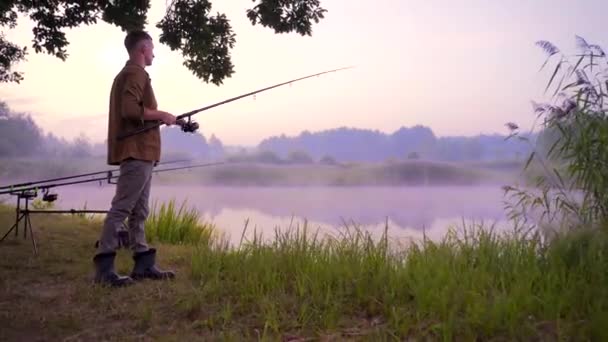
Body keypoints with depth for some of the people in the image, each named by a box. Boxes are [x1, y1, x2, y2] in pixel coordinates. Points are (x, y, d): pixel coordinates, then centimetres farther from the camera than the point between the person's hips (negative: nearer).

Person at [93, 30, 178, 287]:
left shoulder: (127, 73, 23)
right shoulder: (135, 73, -8)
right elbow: (130, 110, -21)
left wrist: (157, 117, 17)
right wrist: (161, 115, -11)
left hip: (139, 152, 11)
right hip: (137, 151, -11)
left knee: (139, 211, 8)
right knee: (121, 208, -12)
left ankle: (143, 264, 11)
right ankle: (104, 267, -12)